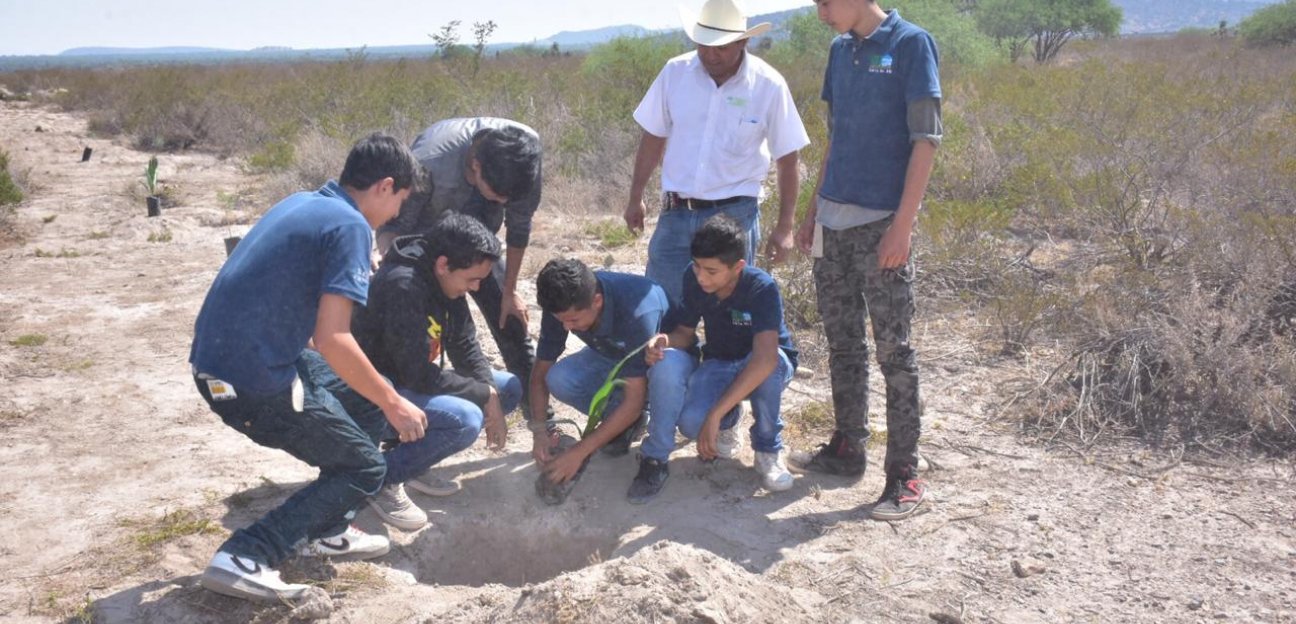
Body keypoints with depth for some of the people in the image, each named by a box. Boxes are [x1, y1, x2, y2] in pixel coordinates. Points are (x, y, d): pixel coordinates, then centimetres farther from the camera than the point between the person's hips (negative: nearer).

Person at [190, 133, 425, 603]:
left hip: (219, 359, 9)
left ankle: (324, 531, 26)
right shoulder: (350, 226, -14)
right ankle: (245, 558, -4)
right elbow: (332, 338, -23)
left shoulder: (301, 204, 13)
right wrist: (393, 403, -10)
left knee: (367, 398, 20)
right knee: (364, 467, 7)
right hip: (253, 381, -9)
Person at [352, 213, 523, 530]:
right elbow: (418, 375, -29)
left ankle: (411, 459, 6)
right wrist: (485, 395, -19)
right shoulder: (403, 286, -28)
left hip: (413, 381, 9)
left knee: (510, 388, 4)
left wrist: (492, 399, -11)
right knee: (465, 420, -32)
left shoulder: (446, 281, -1)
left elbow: (466, 349, 4)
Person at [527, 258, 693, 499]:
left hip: (668, 352, -5)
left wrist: (580, 452, -36)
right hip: (614, 354, 5)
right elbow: (541, 373, -12)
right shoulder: (562, 305, -24)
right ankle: (624, 420, 2)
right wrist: (539, 430, -27)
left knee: (665, 369, -42)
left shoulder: (637, 310, -40)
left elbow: (634, 401, -36)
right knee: (558, 379, -25)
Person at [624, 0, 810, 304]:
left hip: (734, 215, -2)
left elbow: (786, 158, -3)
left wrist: (785, 225, -4)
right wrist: (636, 198, 9)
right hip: (676, 212, 2)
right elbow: (653, 137, 7)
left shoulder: (769, 85, -10)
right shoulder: (675, 71, -4)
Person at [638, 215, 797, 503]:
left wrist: (715, 414, -47)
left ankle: (768, 449, -12)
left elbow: (765, 358, -43)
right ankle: (729, 420, 10)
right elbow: (686, 332, -2)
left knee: (763, 364, -41)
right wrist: (665, 341, -28)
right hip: (720, 364, 2)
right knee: (691, 423, -29)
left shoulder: (762, 288, -31)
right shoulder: (692, 278, -16)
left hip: (770, 367, -2)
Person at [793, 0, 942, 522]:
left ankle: (904, 474, 6)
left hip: (881, 224, -7)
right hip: (834, 222, 7)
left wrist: (903, 224, -17)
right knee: (842, 343, 13)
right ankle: (848, 449, 26)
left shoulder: (911, 43, -6)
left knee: (893, 350, -2)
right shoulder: (841, 50, 14)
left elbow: (926, 138, -11)